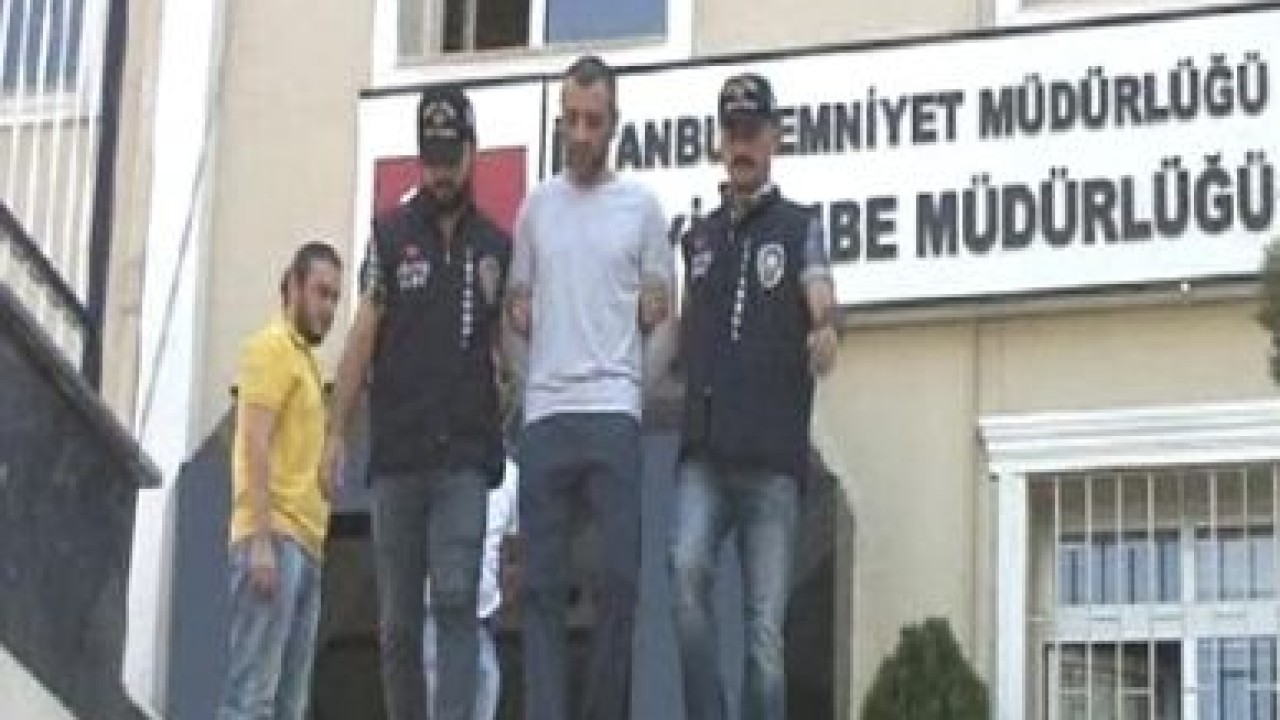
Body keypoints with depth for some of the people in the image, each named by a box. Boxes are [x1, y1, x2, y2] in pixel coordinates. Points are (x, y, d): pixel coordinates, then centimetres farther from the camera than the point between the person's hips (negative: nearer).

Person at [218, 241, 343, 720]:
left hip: (303, 542, 9)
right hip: (276, 537, -9)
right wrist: (263, 540, -21)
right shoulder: (272, 346, -1)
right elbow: (254, 445, -12)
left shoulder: (304, 358, 25)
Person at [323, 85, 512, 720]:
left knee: (456, 603, -12)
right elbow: (363, 334, 4)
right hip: (396, 455, 1)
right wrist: (336, 430, -3)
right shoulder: (391, 233, 7)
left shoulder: (496, 246, 9)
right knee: (398, 619, 5)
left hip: (465, 457, -1)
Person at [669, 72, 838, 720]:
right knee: (688, 570, -24)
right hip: (703, 451, 2)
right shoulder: (699, 238, 20)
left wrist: (824, 329, -33)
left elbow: (821, 300, -10)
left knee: (765, 628, -3)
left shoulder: (799, 227, 8)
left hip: (772, 455, -2)